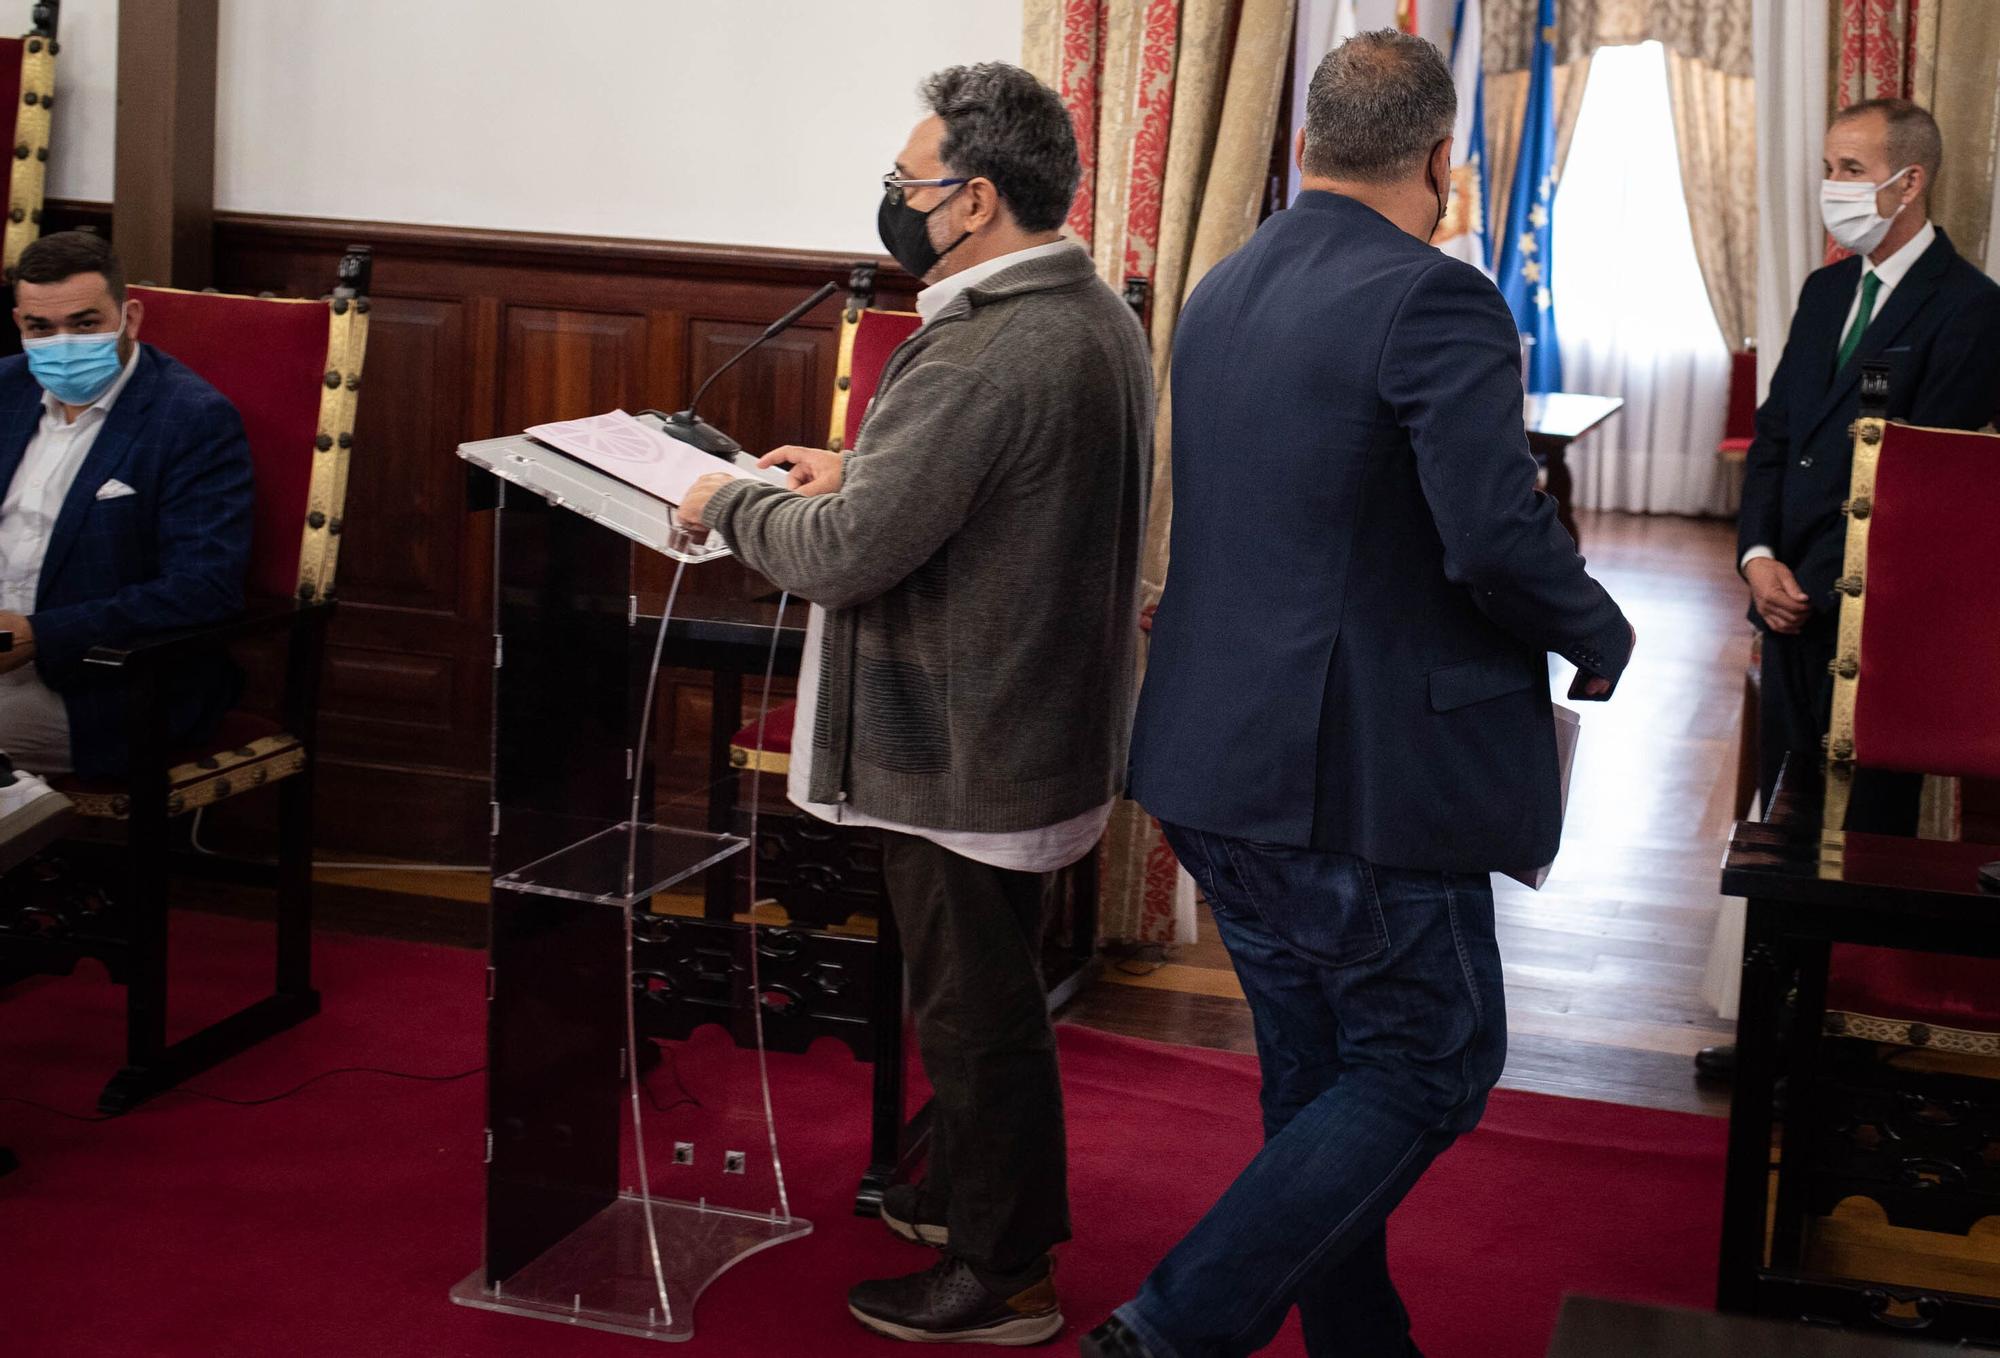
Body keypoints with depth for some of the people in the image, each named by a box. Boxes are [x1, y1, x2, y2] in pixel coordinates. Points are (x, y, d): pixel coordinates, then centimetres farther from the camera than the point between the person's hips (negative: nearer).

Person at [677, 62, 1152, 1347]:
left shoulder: (979, 356, -27)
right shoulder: (1102, 316, 5)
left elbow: (847, 556, -26)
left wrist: (732, 501, -8)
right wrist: (862, 470, 11)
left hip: (966, 754, -10)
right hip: (1052, 723, 10)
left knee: (976, 1009, 5)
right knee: (995, 988, 24)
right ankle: (979, 1192, 42)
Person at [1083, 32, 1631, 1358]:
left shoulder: (1220, 290, 10)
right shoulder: (1435, 301, -17)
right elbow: (1499, 536, -24)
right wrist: (1601, 637, -4)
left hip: (1219, 756, 9)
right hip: (1368, 772, -9)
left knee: (1320, 1074, 19)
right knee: (1434, 1065, 5)